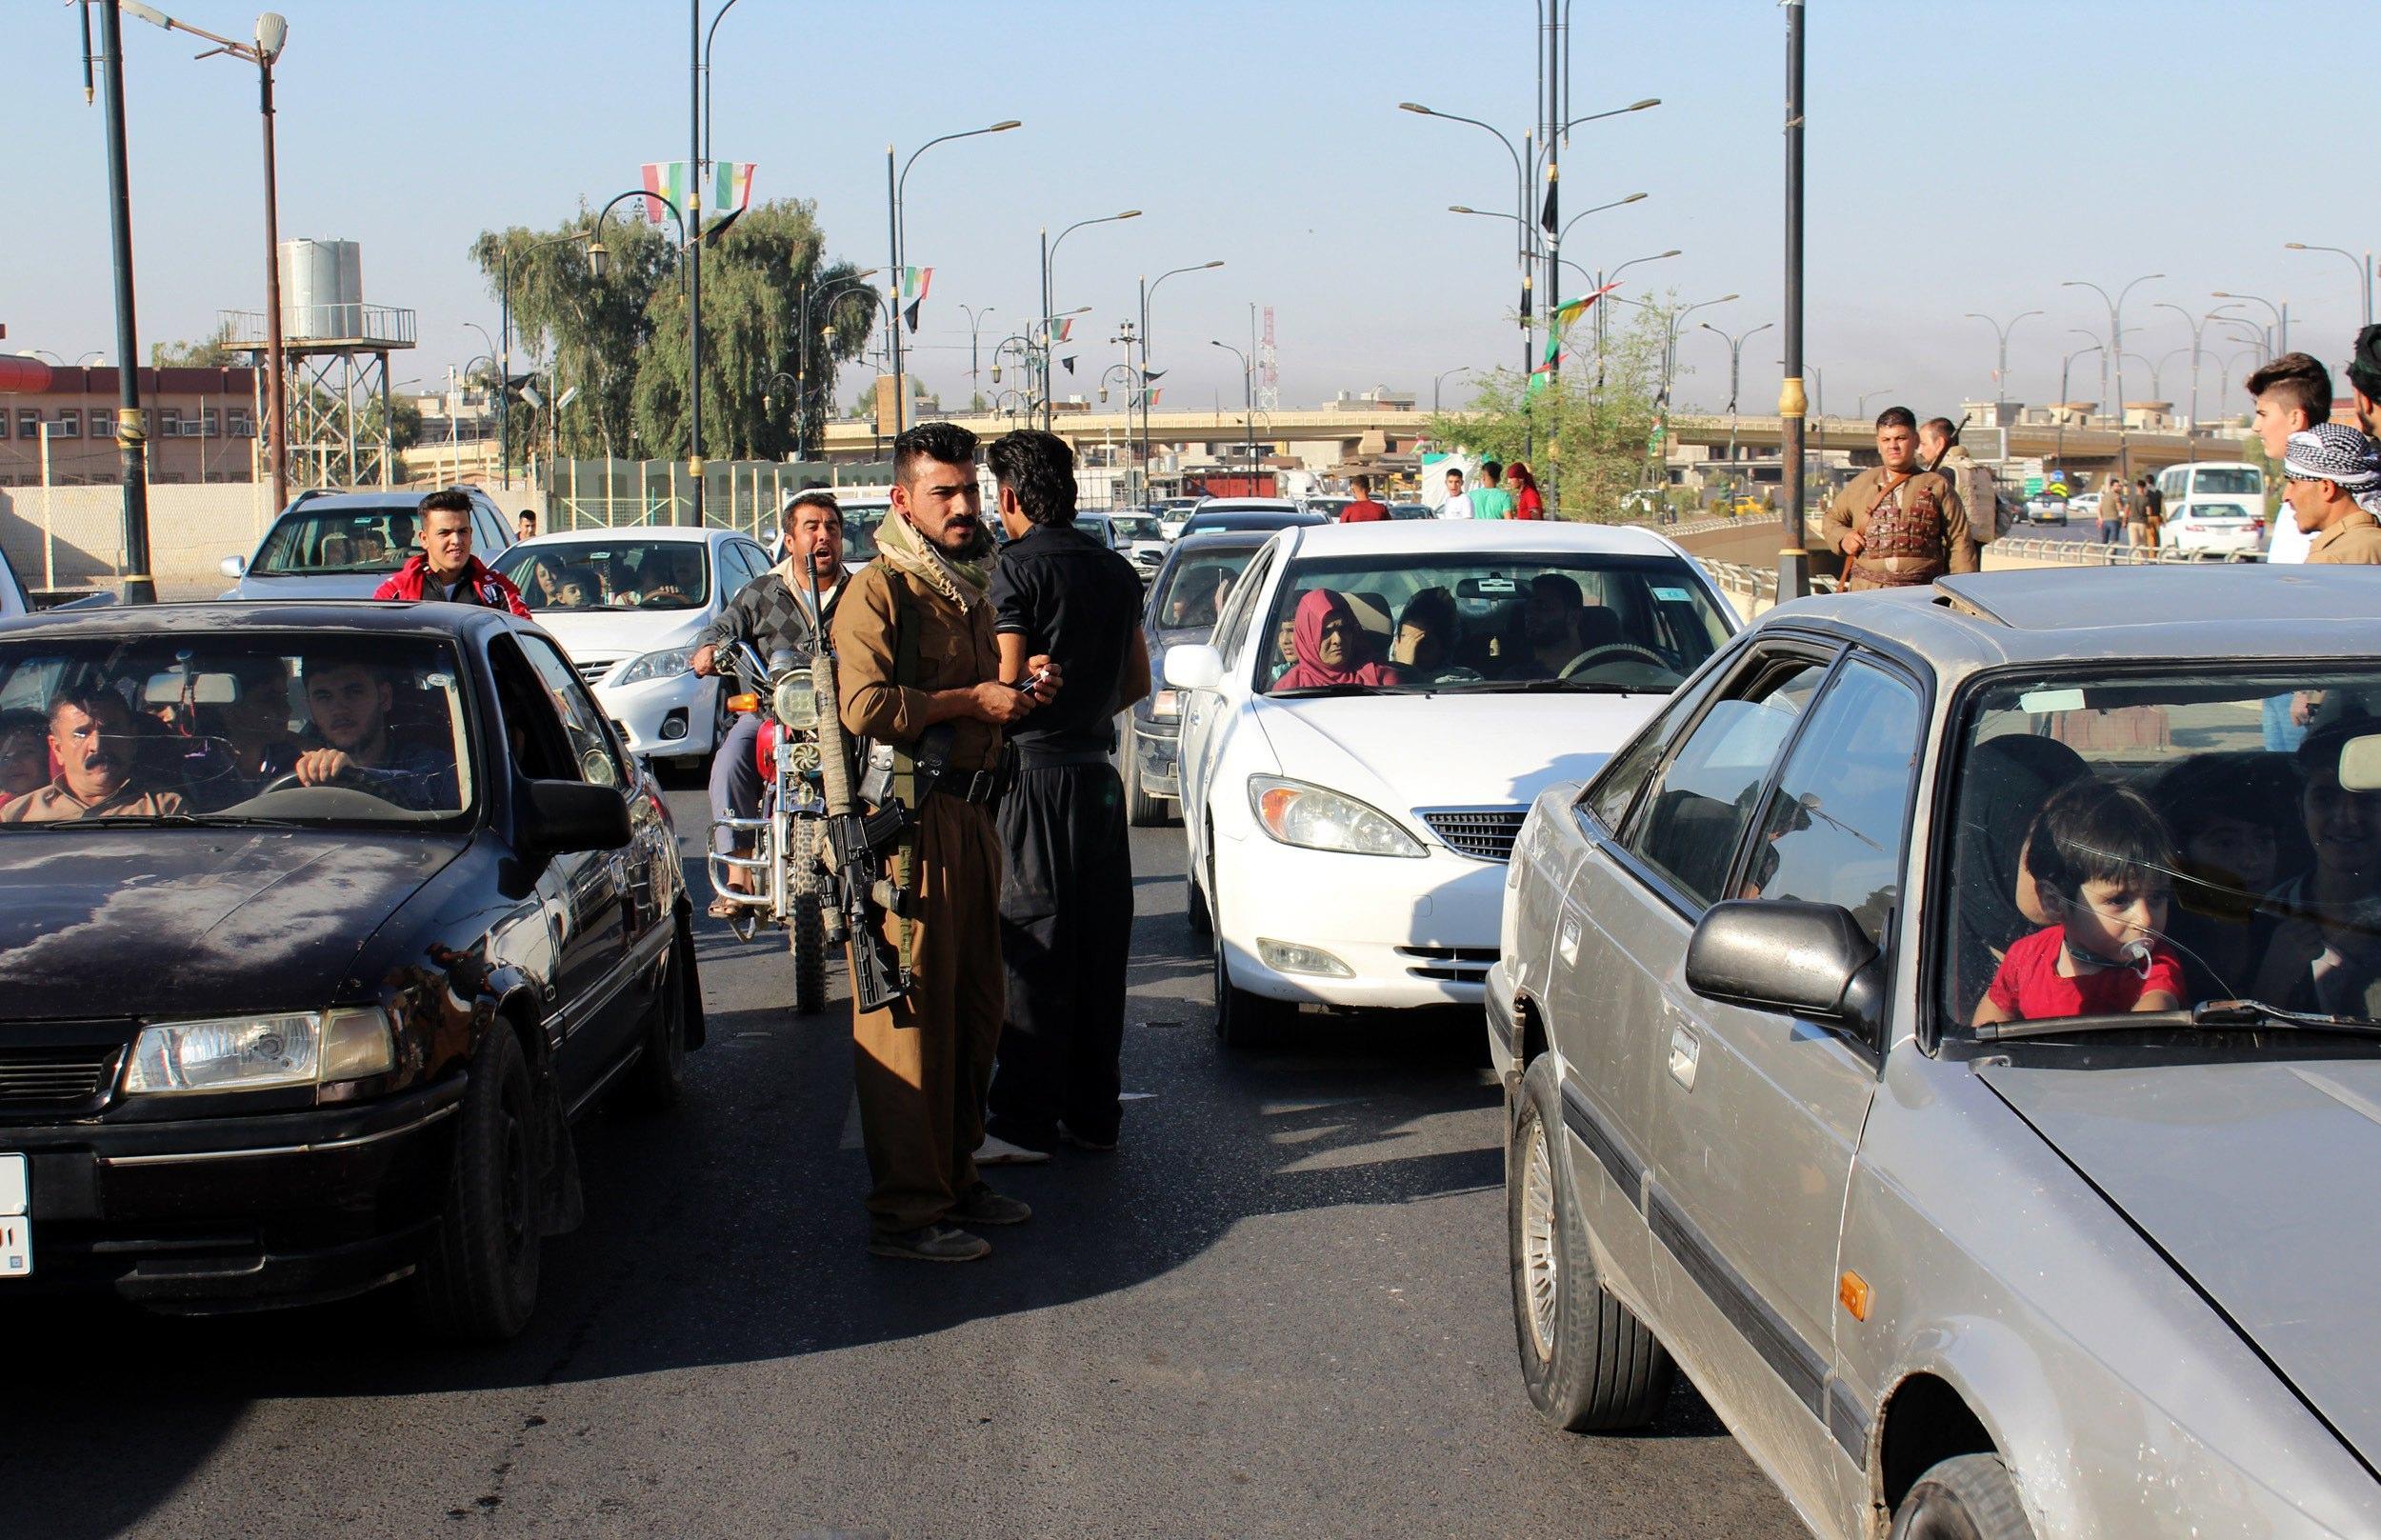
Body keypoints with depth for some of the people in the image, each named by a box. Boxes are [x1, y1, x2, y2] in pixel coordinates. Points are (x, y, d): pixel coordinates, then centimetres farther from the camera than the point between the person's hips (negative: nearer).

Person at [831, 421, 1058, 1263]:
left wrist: (1023, 689, 13)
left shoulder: (970, 591, 21)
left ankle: (955, 1176, 26)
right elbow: (864, 706, -21)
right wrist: (973, 701, -15)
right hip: (906, 821, -9)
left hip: (968, 815, 9)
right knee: (910, 1015, -8)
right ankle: (905, 1210, -4)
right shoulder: (879, 590, -9)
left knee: (976, 1005, 14)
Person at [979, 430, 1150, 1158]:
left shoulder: (1016, 567, -11)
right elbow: (1138, 680, 17)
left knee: (1034, 946, -3)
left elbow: (1007, 682, -16)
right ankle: (1094, 1112, 17)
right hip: (1098, 770, 7)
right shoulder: (1116, 570, 11)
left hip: (1034, 771, -7)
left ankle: (1025, 1119, 0)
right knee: (1100, 946, 10)